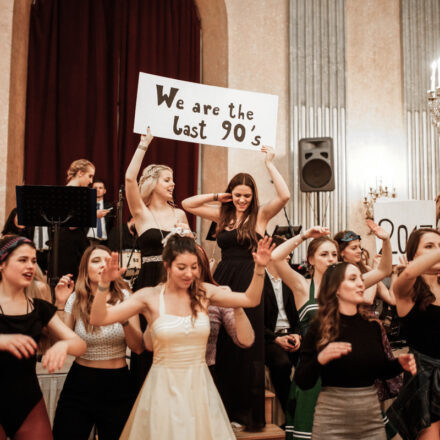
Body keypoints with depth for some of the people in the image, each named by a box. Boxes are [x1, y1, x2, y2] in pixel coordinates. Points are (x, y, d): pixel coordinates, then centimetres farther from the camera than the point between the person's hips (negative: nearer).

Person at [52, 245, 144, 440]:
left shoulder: (124, 297, -3)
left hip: (117, 387, 0)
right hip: (79, 383, 0)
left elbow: (139, 347, -8)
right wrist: (61, 304, -15)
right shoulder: (75, 300, -2)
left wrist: (124, 319, -25)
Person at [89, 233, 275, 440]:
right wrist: (104, 283, -26)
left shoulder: (204, 292, 0)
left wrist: (259, 268, -11)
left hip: (199, 386, 3)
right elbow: (98, 318, -13)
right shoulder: (150, 297, -8)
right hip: (164, 387, -2)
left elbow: (250, 300, 1)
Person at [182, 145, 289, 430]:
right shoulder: (223, 215, 10)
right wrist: (217, 196, 5)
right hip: (223, 280, 4)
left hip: (248, 284, -4)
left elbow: (285, 195, -17)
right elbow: (187, 204, 12)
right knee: (221, 349, 10)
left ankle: (248, 413, 15)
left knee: (247, 350, 3)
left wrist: (269, 163, -10)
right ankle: (223, 408, 23)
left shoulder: (260, 215, -1)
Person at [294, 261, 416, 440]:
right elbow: (302, 383, -11)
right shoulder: (319, 328, -9)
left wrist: (399, 364, -4)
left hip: (372, 420, 4)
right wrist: (320, 359, -28)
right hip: (332, 422, -4)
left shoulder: (372, 326, 2)